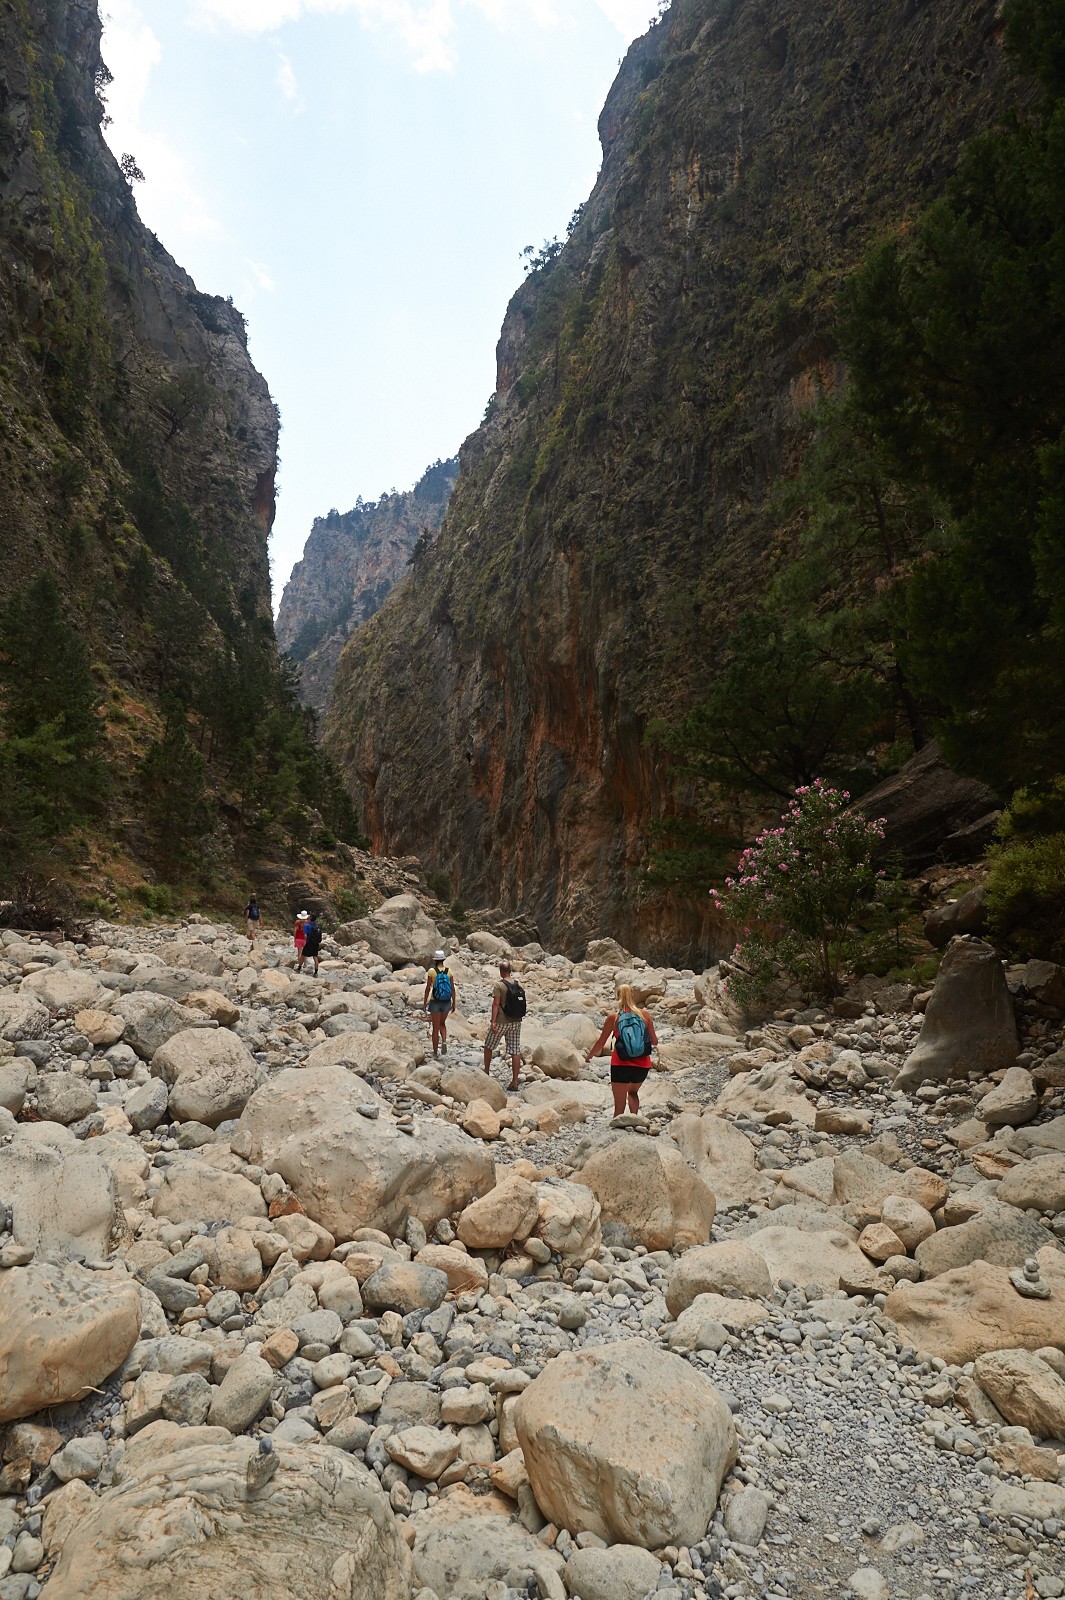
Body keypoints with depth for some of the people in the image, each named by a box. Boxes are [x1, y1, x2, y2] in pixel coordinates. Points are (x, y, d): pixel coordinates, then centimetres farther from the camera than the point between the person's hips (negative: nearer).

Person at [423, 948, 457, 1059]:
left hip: (435, 1002, -2)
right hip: (446, 1003, 3)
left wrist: (424, 1003, 0)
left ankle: (435, 1052, 15)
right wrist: (454, 1003, 9)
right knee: (442, 1023, 24)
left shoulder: (431, 971, -12)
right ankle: (444, 1041, -1)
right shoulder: (449, 971, -4)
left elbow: (428, 988, -10)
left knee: (435, 1027, 9)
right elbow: (453, 989, -2)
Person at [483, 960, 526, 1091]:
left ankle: (486, 1072, 29)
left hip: (501, 1021, -5)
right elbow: (521, 1003, 12)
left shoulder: (499, 985, -12)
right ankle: (514, 1082, 4)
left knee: (489, 1046, 17)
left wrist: (493, 1021, -17)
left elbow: (496, 1004, -17)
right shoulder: (518, 985, 5)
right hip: (516, 1022, 5)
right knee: (515, 1051, 4)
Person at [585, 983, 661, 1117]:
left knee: (619, 1105, 8)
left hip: (621, 1065, -2)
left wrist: (589, 1056, 19)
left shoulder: (613, 1017, -6)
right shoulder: (645, 1015, -3)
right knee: (633, 1092, 30)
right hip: (642, 1066, 3)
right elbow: (654, 1042, 5)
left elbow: (601, 1042, 2)